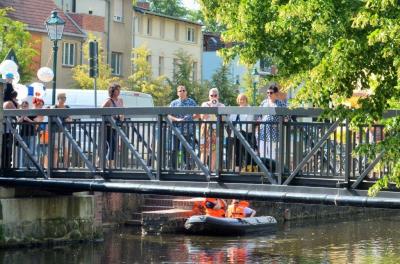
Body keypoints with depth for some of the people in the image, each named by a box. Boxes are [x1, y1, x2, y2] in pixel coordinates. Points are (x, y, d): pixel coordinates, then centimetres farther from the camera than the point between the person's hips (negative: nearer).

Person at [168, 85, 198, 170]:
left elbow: (197, 114, 13)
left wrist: (190, 118, -3)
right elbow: (169, 116, 5)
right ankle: (173, 168, 6)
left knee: (186, 150, -1)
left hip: (188, 130, -1)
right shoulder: (174, 103, 10)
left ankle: (188, 168, 5)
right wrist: (177, 119, -11)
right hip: (176, 129, 1)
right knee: (174, 150, -1)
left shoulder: (192, 102, 9)